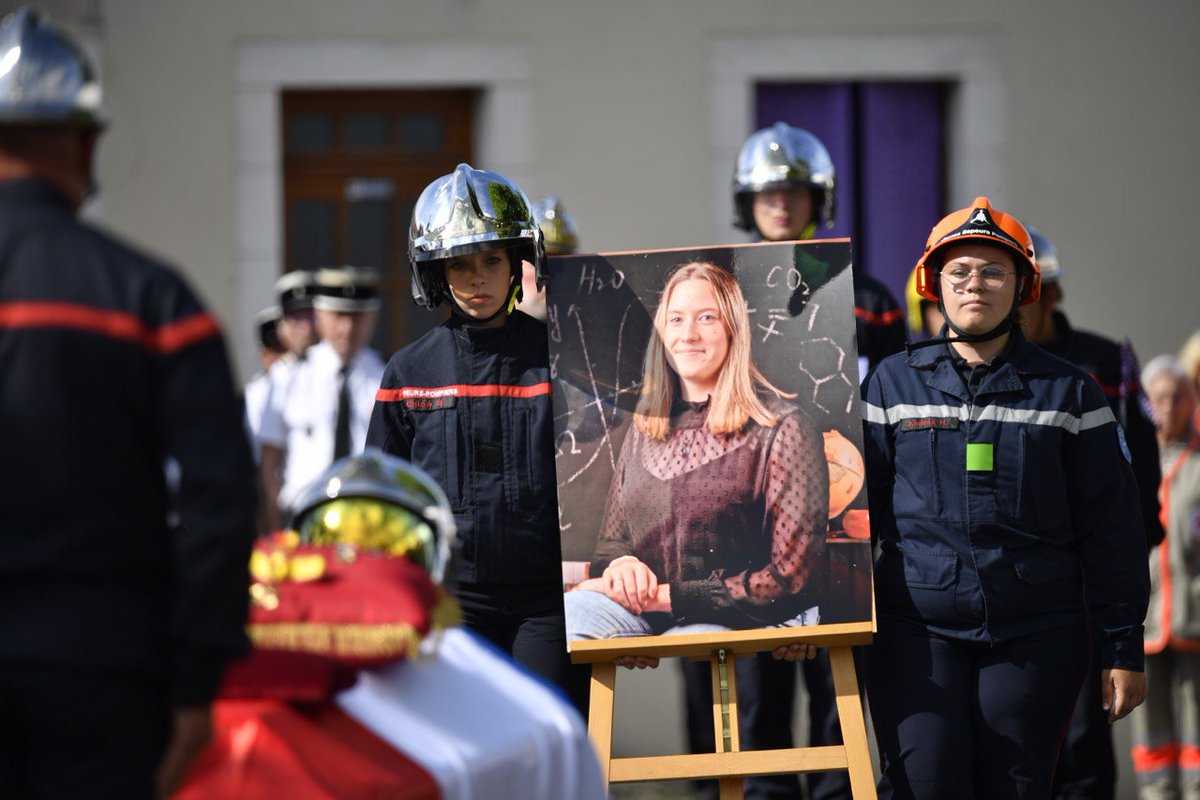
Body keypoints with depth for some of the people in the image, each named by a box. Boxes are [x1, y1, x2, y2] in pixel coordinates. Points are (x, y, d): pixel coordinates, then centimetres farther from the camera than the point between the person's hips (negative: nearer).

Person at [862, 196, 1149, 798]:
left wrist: (1122, 651, 4)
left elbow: (1111, 529, 7)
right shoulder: (893, 383, 9)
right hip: (917, 634, 0)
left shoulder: (1069, 393, 8)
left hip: (1036, 636, 0)